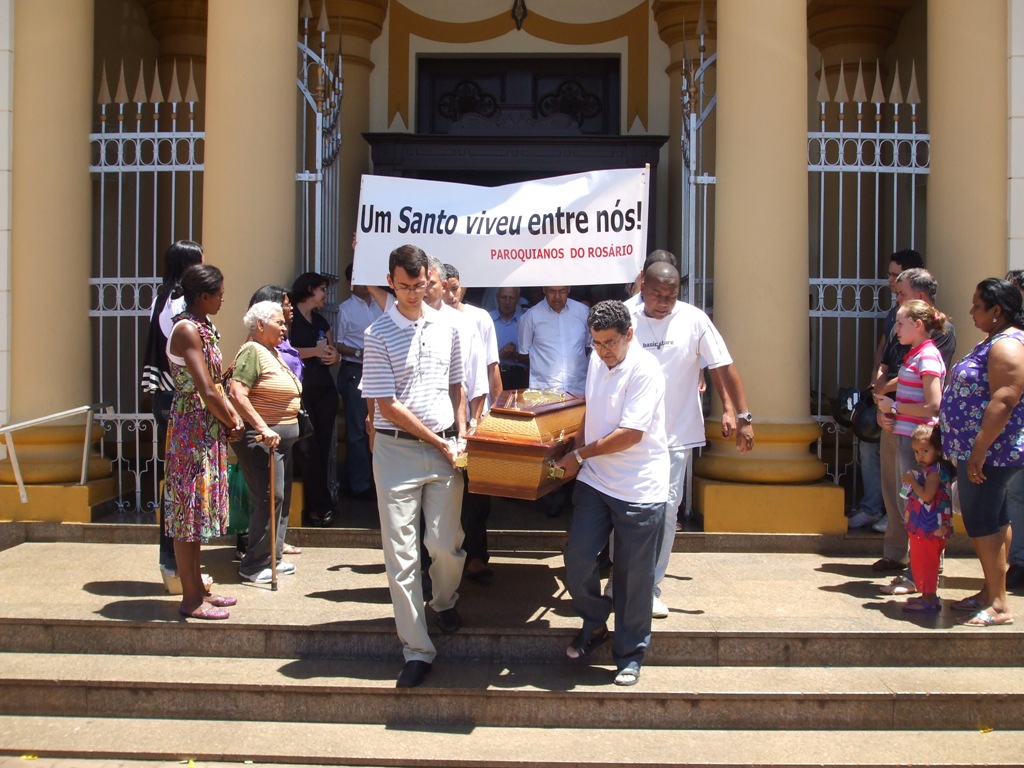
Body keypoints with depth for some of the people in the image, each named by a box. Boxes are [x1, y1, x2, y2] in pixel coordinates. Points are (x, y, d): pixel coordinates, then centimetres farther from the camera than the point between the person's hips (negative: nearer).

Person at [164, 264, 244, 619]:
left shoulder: (202, 327, 13)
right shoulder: (187, 329, -16)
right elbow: (207, 391, -21)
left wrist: (232, 417, 1)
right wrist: (232, 423, -7)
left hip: (208, 428, 10)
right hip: (193, 427, -10)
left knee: (197, 510, 14)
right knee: (190, 509, -2)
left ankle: (197, 590, 24)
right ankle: (191, 599, 6)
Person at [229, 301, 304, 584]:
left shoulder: (273, 352, 16)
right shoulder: (252, 352, -12)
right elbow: (237, 394, -23)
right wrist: (263, 429, -28)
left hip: (282, 437, 10)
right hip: (262, 439, -10)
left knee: (280, 498, 13)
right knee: (269, 498, -10)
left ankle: (273, 557, 24)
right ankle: (254, 565, -2)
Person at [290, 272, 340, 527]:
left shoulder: (321, 321, 21)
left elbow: (334, 353, 23)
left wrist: (333, 355, 0)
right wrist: (314, 351, -12)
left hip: (324, 389, 7)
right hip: (300, 390, -7)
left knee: (324, 448, 4)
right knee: (308, 450, -8)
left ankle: (318, 506, 10)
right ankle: (319, 506, -3)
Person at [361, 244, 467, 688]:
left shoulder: (446, 328, 7)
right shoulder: (378, 335, -6)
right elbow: (387, 405, -9)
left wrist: (461, 435, 7)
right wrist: (437, 442, -7)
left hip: (445, 447, 3)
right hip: (397, 451, -3)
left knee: (445, 543, -1)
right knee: (401, 554, -1)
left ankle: (445, 601, 34)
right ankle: (417, 651, 9)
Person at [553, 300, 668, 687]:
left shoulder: (645, 370, -16)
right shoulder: (596, 361, 7)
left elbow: (629, 434, -20)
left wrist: (580, 455, -11)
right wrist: (577, 451, 9)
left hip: (639, 490, -6)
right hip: (594, 481, 6)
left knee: (633, 577, 4)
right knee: (577, 558, 0)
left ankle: (630, 655, 19)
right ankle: (594, 623, 26)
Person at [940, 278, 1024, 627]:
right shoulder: (993, 341, 15)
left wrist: (979, 451, -27)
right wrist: (974, 450, 22)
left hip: (991, 451, -11)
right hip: (986, 451, 11)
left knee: (983, 525, -6)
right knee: (995, 522, 16)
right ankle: (991, 592, 25)